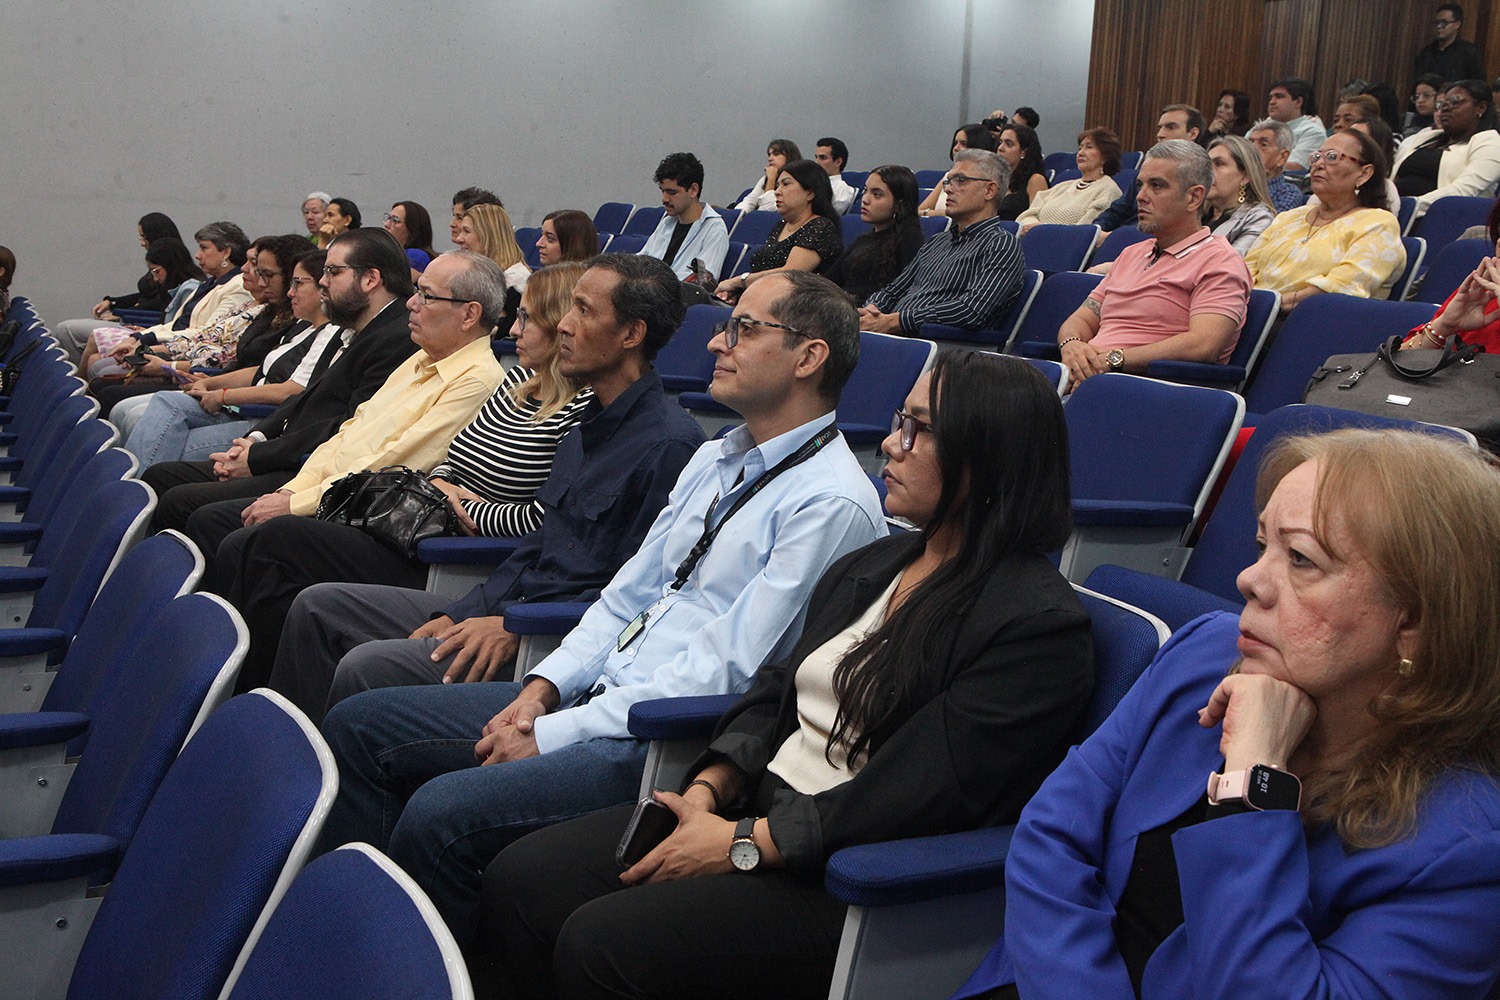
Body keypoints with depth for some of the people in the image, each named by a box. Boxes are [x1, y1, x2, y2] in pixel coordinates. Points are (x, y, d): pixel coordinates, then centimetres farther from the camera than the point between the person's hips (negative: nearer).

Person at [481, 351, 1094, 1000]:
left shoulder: (1038, 624, -14)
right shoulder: (868, 568, 14)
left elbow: (917, 798, -20)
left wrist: (743, 844, -17)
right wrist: (708, 791, -3)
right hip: (756, 810, 8)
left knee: (602, 944, -23)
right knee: (521, 880, -7)